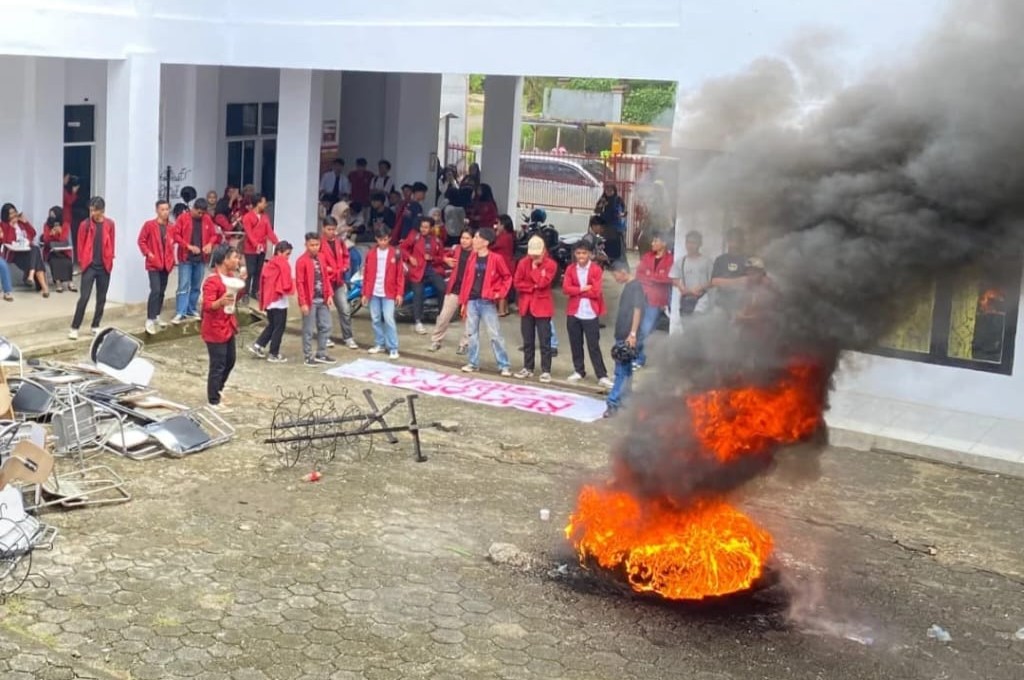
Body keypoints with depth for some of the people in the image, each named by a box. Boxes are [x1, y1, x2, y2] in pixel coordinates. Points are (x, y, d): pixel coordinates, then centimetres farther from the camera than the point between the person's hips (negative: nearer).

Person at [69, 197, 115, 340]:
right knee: (84, 297, -8)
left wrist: (110, 260, 5)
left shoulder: (110, 224, 1)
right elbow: (80, 244, 0)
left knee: (101, 298, 9)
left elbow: (111, 244, 8)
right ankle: (74, 328, -4)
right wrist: (81, 262, -1)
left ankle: (96, 326, 21)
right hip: (89, 266, -2)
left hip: (104, 267, 2)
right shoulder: (85, 224, -5)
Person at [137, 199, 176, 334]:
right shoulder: (149, 225, -8)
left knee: (162, 291, 13)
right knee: (155, 290, -16)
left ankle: (156, 317, 27)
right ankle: (150, 320, -14)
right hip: (153, 263, -5)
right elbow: (141, 241, -4)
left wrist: (171, 258, 8)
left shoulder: (172, 227, 4)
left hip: (166, 263, 5)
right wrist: (148, 253, -15)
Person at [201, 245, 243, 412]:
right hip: (215, 329, -9)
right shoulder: (212, 281, -22)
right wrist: (221, 302, -47)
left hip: (228, 326, 9)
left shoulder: (231, 276, 6)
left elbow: (236, 296, 17)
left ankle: (217, 390, 40)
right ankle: (213, 401, 11)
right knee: (218, 365, -1)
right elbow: (207, 305, -28)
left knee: (230, 361, 20)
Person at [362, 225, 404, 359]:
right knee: (375, 319, 9)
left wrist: (399, 293, -6)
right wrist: (365, 293, 5)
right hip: (373, 293, 3)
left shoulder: (395, 254, -2)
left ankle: (393, 348, -4)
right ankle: (379, 344, 22)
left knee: (389, 319, -9)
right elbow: (366, 275, 7)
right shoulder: (371, 254, 4)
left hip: (389, 293, -3)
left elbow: (400, 275, -1)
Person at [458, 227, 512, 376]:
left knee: (495, 334, -4)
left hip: (487, 302, -5)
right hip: (472, 301, 5)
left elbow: (507, 277, 2)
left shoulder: (495, 259, -8)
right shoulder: (472, 258, 7)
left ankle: (504, 365, 0)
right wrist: (463, 300, 9)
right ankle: (473, 363, 19)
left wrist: (500, 293, -7)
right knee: (472, 332, 9)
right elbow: (466, 279, 10)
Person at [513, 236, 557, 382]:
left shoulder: (550, 264, -8)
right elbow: (517, 283, 0)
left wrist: (535, 266, -13)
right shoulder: (523, 263, 3)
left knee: (545, 340, -3)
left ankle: (546, 370, 1)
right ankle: (528, 368, 21)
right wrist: (532, 287, -10)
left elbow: (542, 282, -19)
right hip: (526, 305, 4)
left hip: (542, 306, -4)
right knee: (527, 340, 11)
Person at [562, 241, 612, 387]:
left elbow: (596, 292, -13)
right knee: (575, 344, 11)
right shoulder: (570, 269, 5)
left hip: (590, 314, -3)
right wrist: (583, 289, -14)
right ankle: (578, 371, 25)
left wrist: (576, 291, -7)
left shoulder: (596, 270, -5)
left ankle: (602, 376, -2)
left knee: (594, 346, -4)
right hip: (573, 312, 3)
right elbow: (566, 289, -5)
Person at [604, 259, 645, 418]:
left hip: (628, 336, -10)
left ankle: (613, 403, -8)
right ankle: (623, 403, 17)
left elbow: (637, 310, -18)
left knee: (622, 372, -8)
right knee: (624, 372, 12)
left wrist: (633, 333, -23)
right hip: (622, 336, 10)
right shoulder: (627, 287, 17)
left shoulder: (635, 286, -11)